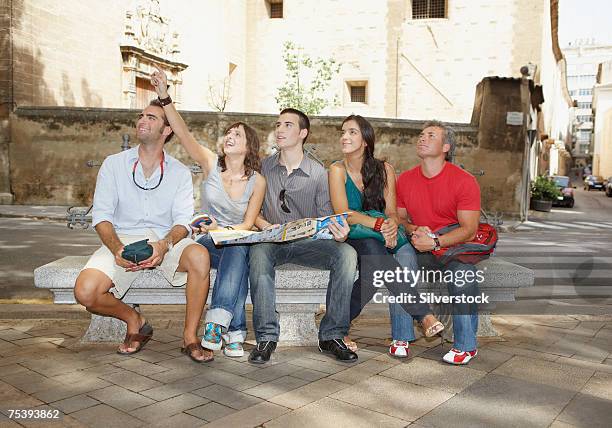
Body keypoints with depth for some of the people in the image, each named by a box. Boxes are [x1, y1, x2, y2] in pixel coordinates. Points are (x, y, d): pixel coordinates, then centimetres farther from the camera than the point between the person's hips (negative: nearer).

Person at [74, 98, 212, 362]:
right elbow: (102, 215, 0)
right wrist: (117, 248, -21)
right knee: (85, 292, -24)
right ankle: (134, 320, 8)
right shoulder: (114, 164, 8)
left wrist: (164, 245, -26)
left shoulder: (179, 172, 7)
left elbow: (183, 221, -3)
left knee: (199, 256, -34)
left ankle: (190, 336, -16)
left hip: (166, 240, -1)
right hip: (122, 239, 1)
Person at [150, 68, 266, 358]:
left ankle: (217, 323, -43)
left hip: (237, 241, 1)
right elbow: (183, 133, -15)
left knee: (236, 252, -36)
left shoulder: (257, 181, 0)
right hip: (208, 240, 0)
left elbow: (248, 225, -1)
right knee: (238, 260, -34)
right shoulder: (211, 163, 0)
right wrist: (165, 97, -26)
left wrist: (222, 230, -20)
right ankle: (234, 331, -37)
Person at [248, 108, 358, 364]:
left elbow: (326, 217, 1)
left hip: (307, 241, 0)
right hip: (271, 240, 0)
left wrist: (338, 233, -22)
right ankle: (266, 336, -28)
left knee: (347, 254, -27)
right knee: (258, 251, -37)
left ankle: (331, 335, -18)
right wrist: (265, 225, -13)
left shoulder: (318, 174, 5)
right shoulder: (264, 167, 8)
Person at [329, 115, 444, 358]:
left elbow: (391, 212, 0)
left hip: (380, 240, 2)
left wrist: (392, 224, -25)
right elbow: (343, 213, -14)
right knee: (374, 247, -35)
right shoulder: (338, 170, -2)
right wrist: (378, 224, -28)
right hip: (351, 238, -2)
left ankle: (401, 336, -28)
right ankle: (422, 315, -32)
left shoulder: (384, 170, 5)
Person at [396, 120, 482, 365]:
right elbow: (400, 218, 15)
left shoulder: (464, 181, -9)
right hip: (420, 250, 3)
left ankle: (466, 345, -10)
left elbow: (469, 230, -13)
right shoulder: (405, 180, 5)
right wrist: (414, 230, -8)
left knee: (462, 277, -33)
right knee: (401, 257, -29)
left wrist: (435, 242, -25)